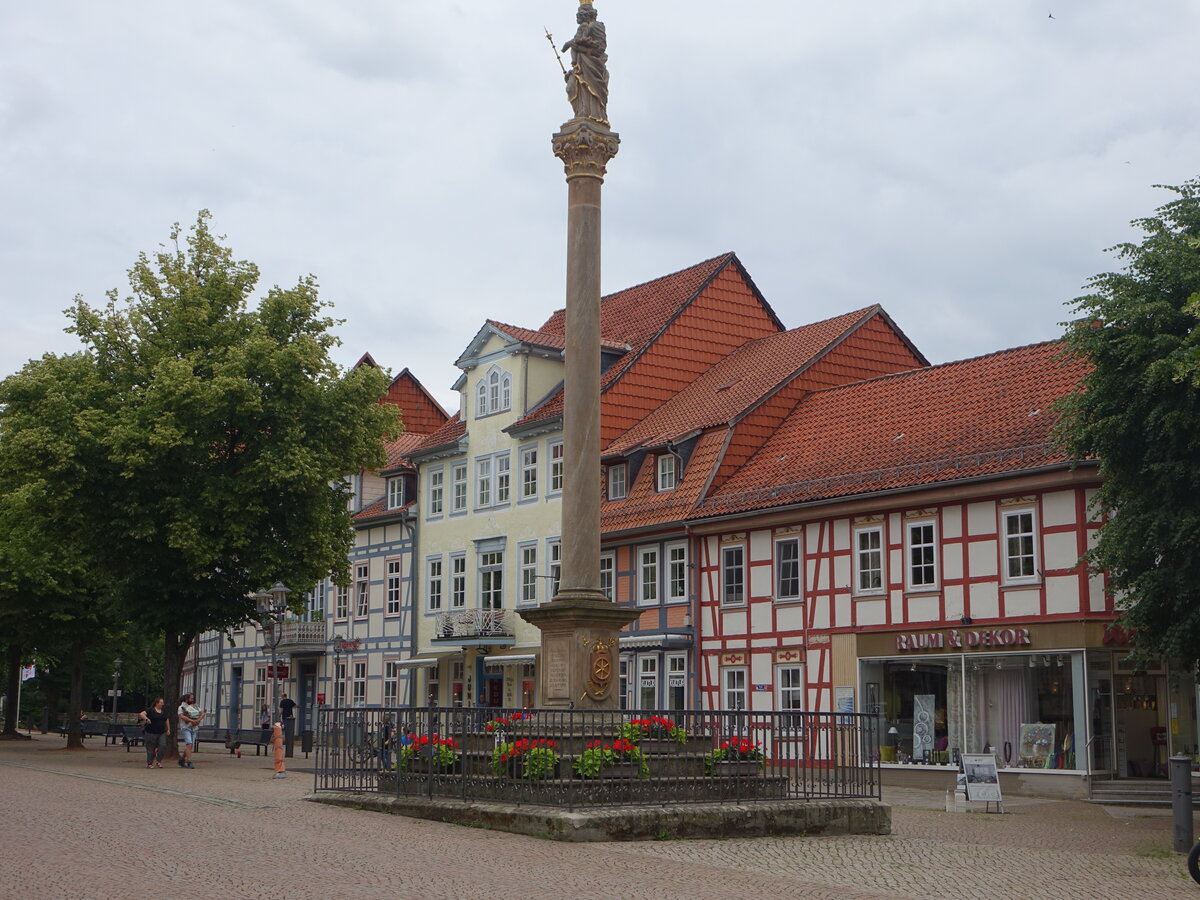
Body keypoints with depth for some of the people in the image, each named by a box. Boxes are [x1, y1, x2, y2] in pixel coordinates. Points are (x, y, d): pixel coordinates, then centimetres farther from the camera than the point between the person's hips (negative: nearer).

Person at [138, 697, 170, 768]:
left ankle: (158, 761, 3)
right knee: (151, 749, 1)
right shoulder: (150, 710, -5)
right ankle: (149, 763, 14)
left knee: (163, 746, -12)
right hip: (151, 733, -5)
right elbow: (141, 714, -15)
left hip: (162, 733, 5)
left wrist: (168, 729, 21)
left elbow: (167, 720, 24)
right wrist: (146, 718, -30)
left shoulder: (164, 711, 13)